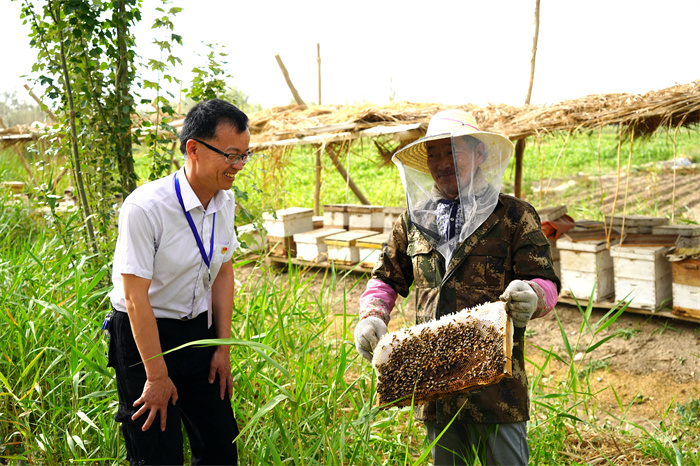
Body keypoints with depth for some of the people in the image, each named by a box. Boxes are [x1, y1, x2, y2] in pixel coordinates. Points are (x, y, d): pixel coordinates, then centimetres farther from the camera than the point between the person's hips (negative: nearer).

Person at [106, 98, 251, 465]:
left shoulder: (225, 201, -3)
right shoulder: (145, 207, -25)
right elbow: (135, 299, -22)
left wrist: (224, 348, 7)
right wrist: (157, 376, -16)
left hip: (199, 331, 6)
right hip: (143, 335, -6)